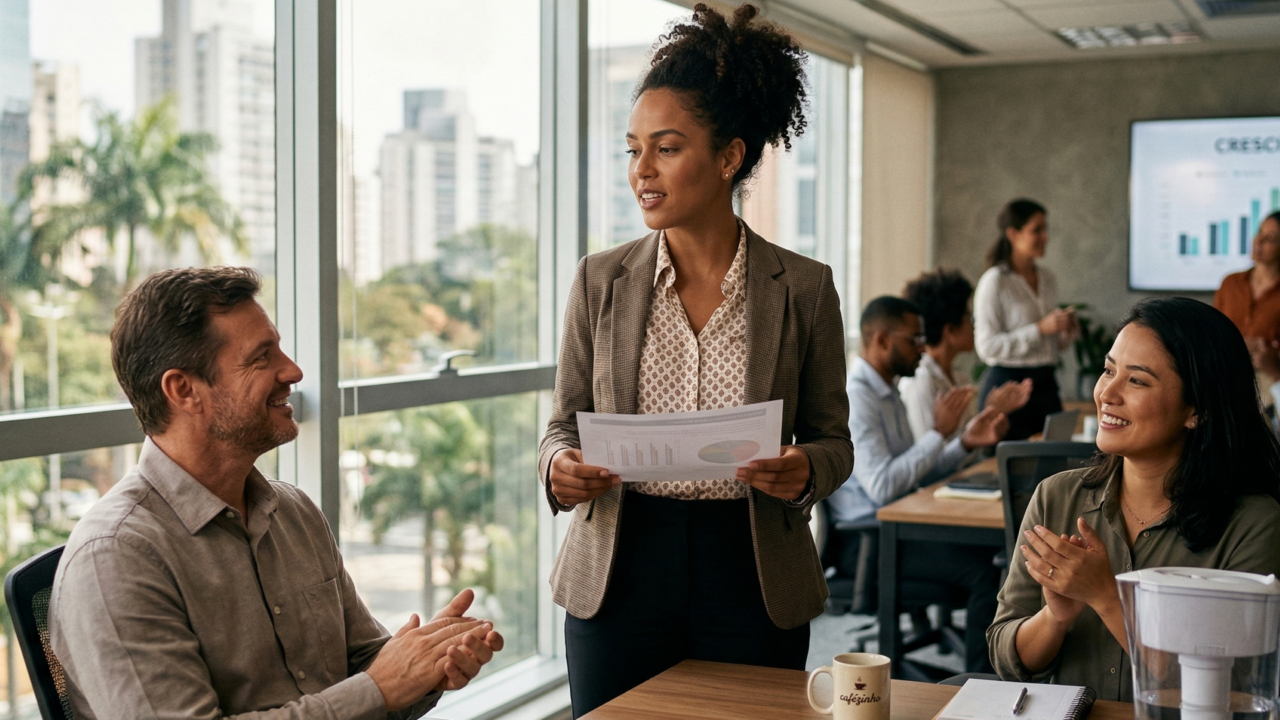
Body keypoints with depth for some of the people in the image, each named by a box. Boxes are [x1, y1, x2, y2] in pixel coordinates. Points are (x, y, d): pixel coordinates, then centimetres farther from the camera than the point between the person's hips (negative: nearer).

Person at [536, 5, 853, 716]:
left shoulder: (804, 288, -2)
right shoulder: (601, 281, 2)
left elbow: (833, 438, 5)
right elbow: (565, 423, 8)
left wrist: (805, 470, -17)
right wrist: (560, 465, -14)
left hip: (752, 578, -1)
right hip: (619, 572, 1)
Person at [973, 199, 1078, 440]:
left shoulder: (1047, 279, 13)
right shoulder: (995, 282, -8)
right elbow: (987, 347, -15)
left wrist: (1067, 331, 1)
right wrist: (1040, 329, -19)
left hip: (1046, 384, 6)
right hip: (1008, 383, -6)